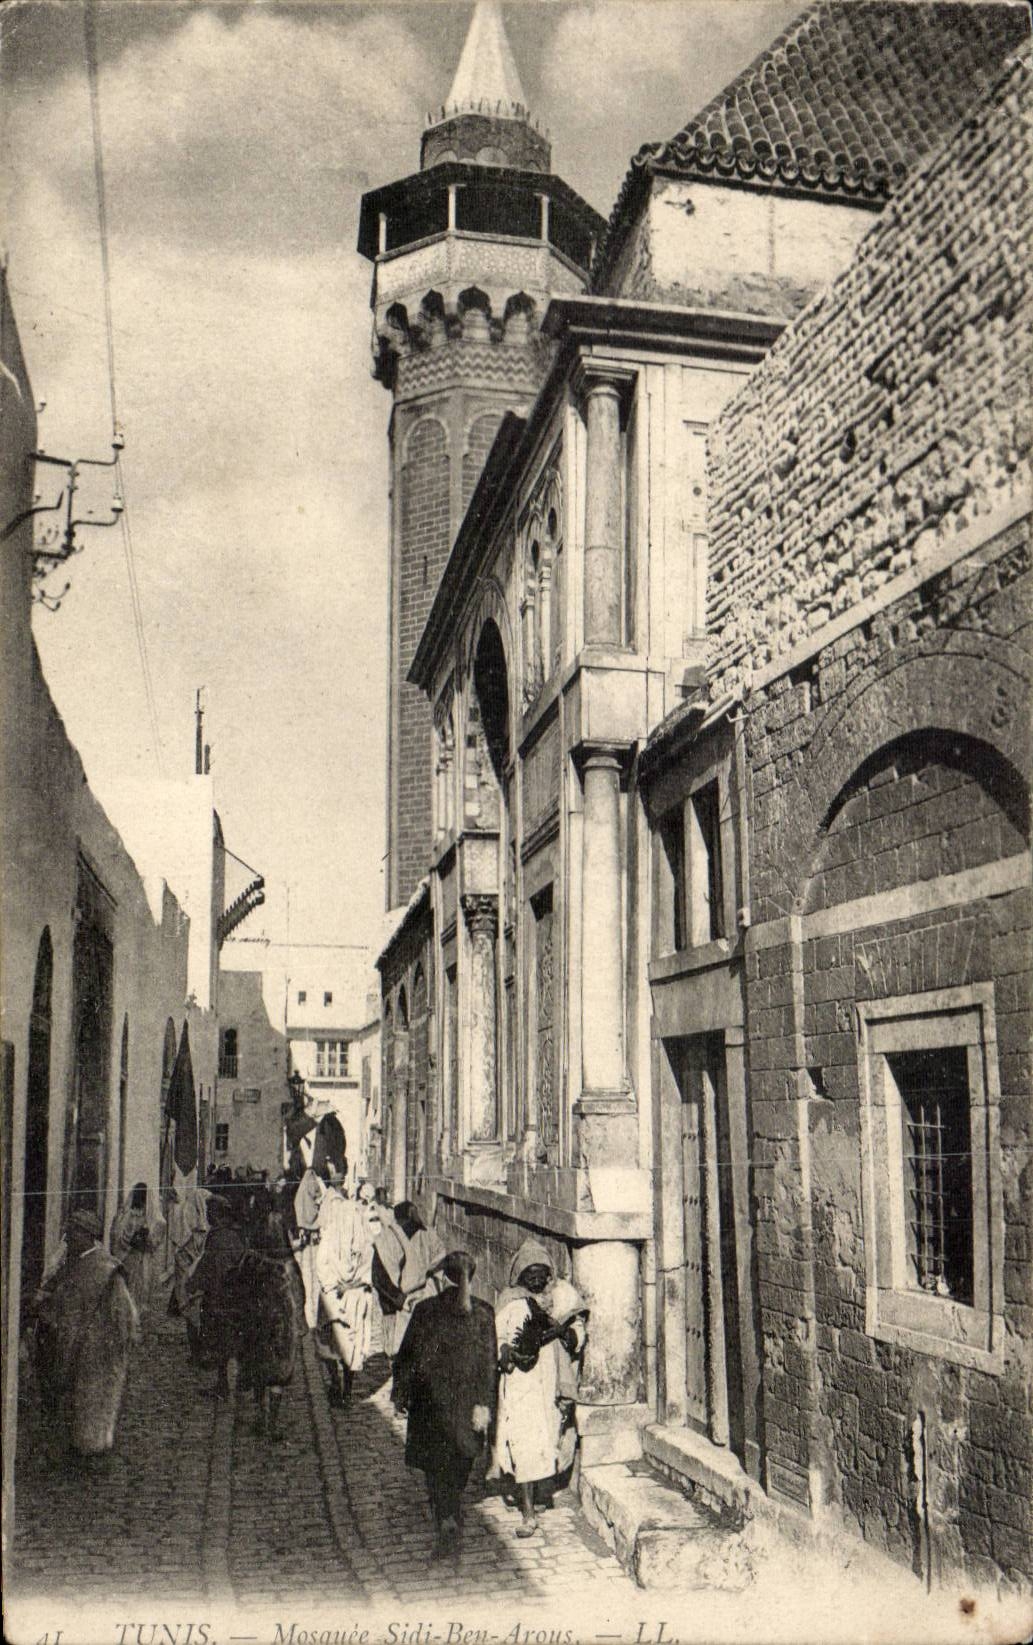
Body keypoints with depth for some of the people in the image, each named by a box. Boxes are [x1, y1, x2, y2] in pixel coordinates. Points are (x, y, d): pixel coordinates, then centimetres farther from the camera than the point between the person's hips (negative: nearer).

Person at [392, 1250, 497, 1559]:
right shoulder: (483, 1313, -6)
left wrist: (400, 1394, 6)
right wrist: (484, 1405, -5)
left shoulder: (425, 1310, -9)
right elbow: (488, 1363, -8)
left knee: (435, 1467, 6)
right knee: (458, 1469, 19)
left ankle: (446, 1522, -8)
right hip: (466, 1402, 2)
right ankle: (452, 1518, 29)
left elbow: (407, 1355, -4)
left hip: (431, 1402, -2)